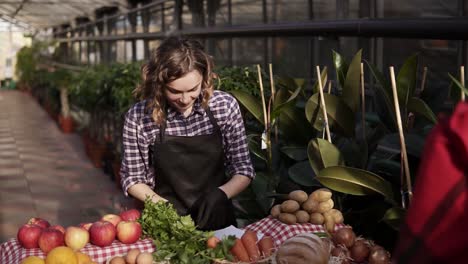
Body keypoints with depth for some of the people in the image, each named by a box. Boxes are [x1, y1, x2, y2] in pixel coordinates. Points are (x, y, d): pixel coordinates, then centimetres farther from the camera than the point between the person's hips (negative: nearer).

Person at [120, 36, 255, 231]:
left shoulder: (225, 106, -5)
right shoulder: (138, 117, -7)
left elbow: (243, 171, 4)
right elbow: (132, 178, 5)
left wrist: (221, 193, -13)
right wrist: (158, 201, -11)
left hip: (218, 222, 1)